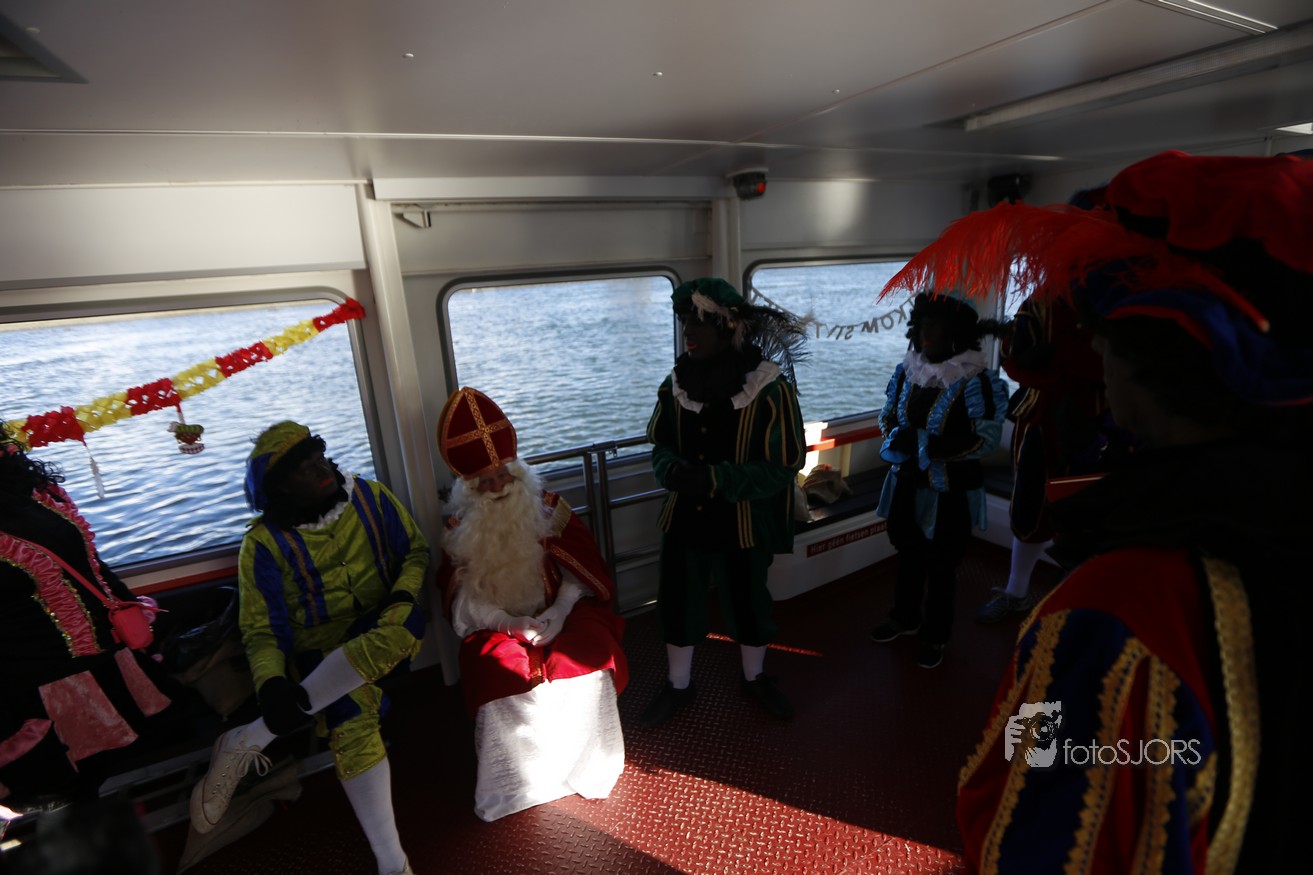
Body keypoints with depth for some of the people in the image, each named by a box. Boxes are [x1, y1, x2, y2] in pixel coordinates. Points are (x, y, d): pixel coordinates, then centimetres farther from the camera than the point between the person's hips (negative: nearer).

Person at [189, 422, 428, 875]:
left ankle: (247, 741, -21)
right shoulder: (264, 542, -5)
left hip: (381, 634, 2)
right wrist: (270, 681, -23)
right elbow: (262, 629, -3)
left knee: (405, 624, -34)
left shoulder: (370, 497, -1)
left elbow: (415, 550, 8)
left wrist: (404, 594, -13)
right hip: (320, 651, -2)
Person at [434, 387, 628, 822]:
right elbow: (462, 596, -1)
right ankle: (516, 782, -2)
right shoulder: (460, 528, 4)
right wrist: (507, 623, -15)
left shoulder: (548, 506, 3)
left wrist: (559, 611, -13)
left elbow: (581, 569, 1)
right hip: (496, 627, 0)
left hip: (559, 616, 0)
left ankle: (590, 768, 0)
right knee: (498, 677, -29)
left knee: (590, 659, -26)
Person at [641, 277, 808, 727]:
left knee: (749, 605, 19)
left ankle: (755, 678, 49)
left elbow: (783, 467, -17)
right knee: (676, 604, 16)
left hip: (743, 524, -3)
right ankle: (678, 685, 43)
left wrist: (714, 479, -27)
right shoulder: (676, 381, -4)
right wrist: (673, 470, -18)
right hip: (684, 518, 4)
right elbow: (660, 443, 6)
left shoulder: (770, 386, -18)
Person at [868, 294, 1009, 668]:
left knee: (941, 565, 12)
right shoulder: (906, 370, -2)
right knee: (908, 554, 21)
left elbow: (986, 438, -19)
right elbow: (888, 415, 8)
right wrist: (897, 437, -14)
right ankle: (905, 617, 44)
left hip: (950, 491, -5)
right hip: (908, 484, 5)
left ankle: (935, 636, 34)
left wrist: (930, 446, -29)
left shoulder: (975, 379, -18)